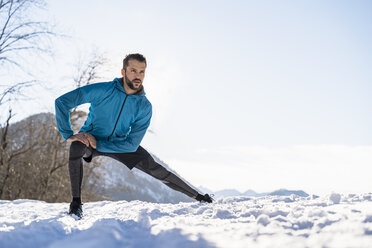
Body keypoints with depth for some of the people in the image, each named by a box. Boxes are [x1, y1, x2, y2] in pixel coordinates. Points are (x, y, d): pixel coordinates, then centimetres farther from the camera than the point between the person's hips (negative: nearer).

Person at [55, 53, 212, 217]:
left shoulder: (144, 107, -18)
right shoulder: (103, 90, -26)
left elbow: (132, 144, -19)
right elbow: (62, 101, -22)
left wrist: (98, 143, -27)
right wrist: (68, 135, -29)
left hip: (120, 144, 2)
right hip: (90, 139, -2)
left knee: (155, 169, -8)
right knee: (76, 147, -36)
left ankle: (197, 196, 8)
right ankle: (76, 201, -21)